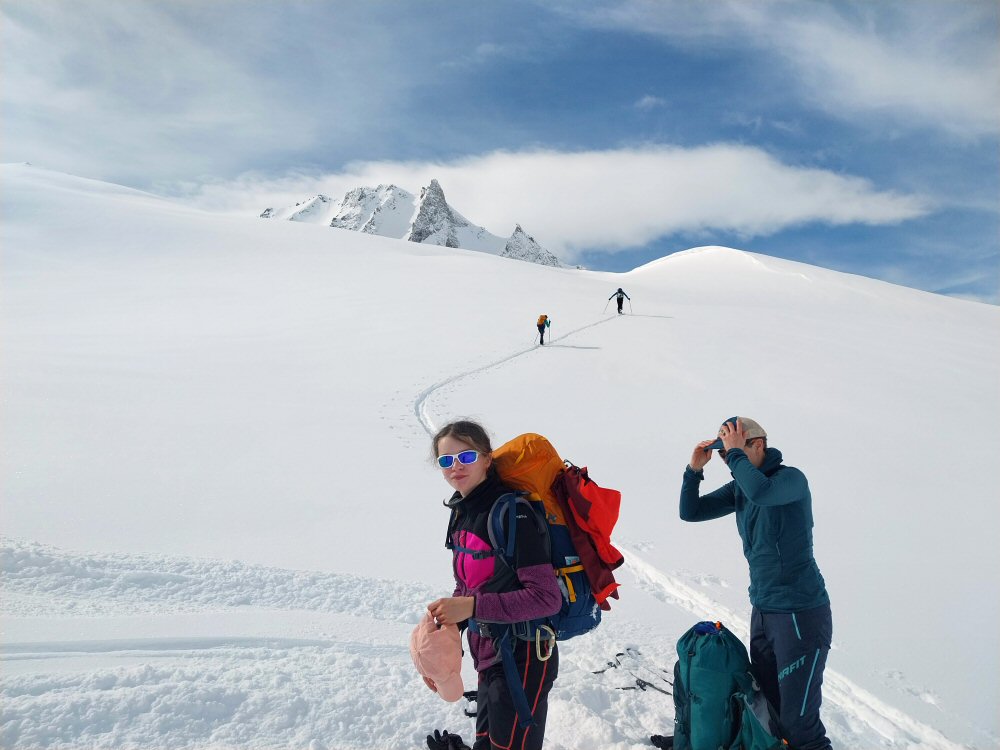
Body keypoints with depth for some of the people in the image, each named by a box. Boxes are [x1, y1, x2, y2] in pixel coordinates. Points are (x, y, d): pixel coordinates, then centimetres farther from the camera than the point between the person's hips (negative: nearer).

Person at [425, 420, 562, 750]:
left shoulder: (511, 513, -22)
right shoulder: (461, 513, 3)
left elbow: (546, 597, -25)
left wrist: (472, 607, -28)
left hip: (522, 660, -8)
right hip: (489, 658, 8)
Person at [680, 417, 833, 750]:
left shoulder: (792, 479, -15)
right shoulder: (737, 488, 6)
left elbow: (760, 491, -37)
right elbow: (690, 512, 6)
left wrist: (735, 453, -24)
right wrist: (694, 469, -6)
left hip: (801, 613, -8)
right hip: (762, 610, 8)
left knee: (798, 722, -3)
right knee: (766, 707, 19)